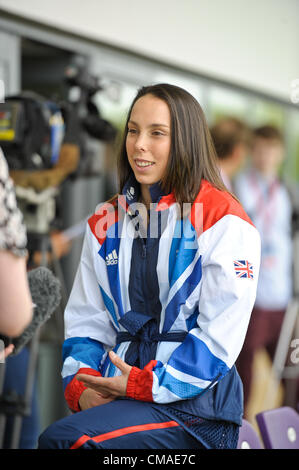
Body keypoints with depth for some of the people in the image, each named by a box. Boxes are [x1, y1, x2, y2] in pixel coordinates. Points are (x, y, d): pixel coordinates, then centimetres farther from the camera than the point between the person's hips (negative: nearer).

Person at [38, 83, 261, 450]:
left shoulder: (224, 221, -2)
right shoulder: (106, 223, 17)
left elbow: (220, 336, -8)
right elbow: (85, 321, 17)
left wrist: (147, 384, -14)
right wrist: (82, 385, -2)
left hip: (194, 405, -5)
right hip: (119, 392, 5)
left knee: (61, 438, -30)